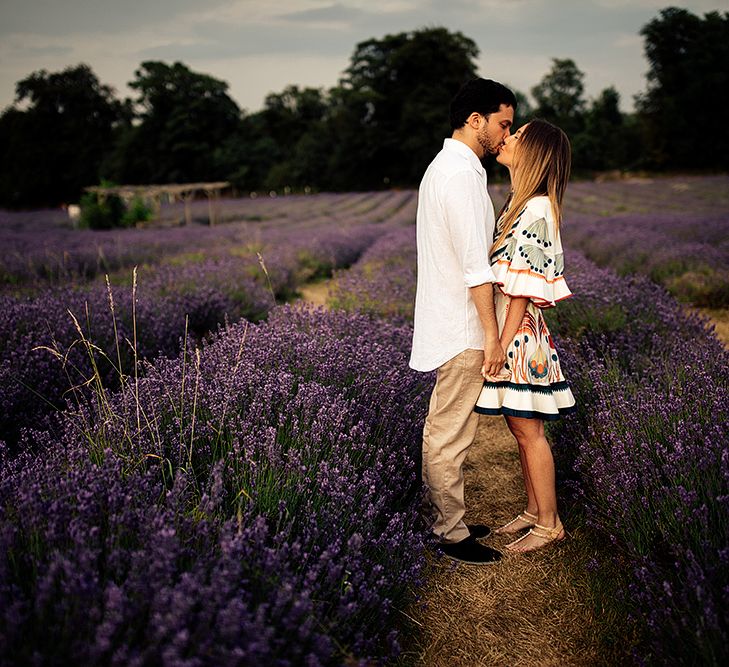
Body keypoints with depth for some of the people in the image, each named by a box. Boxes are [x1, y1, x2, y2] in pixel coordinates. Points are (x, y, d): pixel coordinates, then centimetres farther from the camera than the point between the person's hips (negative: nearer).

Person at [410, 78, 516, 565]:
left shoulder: (443, 167, 16)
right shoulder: (461, 174, -17)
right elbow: (475, 263, -21)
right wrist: (492, 334, -17)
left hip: (449, 324, 11)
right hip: (463, 328, -11)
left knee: (443, 430, 16)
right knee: (451, 435, -1)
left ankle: (446, 520, 27)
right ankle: (453, 533, 10)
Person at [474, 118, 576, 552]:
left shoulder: (536, 210, -17)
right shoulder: (520, 205, 12)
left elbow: (523, 289, -19)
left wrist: (502, 346, -18)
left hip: (520, 335, -9)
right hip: (507, 331, 9)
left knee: (529, 431, 1)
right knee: (521, 430, 16)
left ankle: (549, 524, 14)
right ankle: (534, 509, 29)